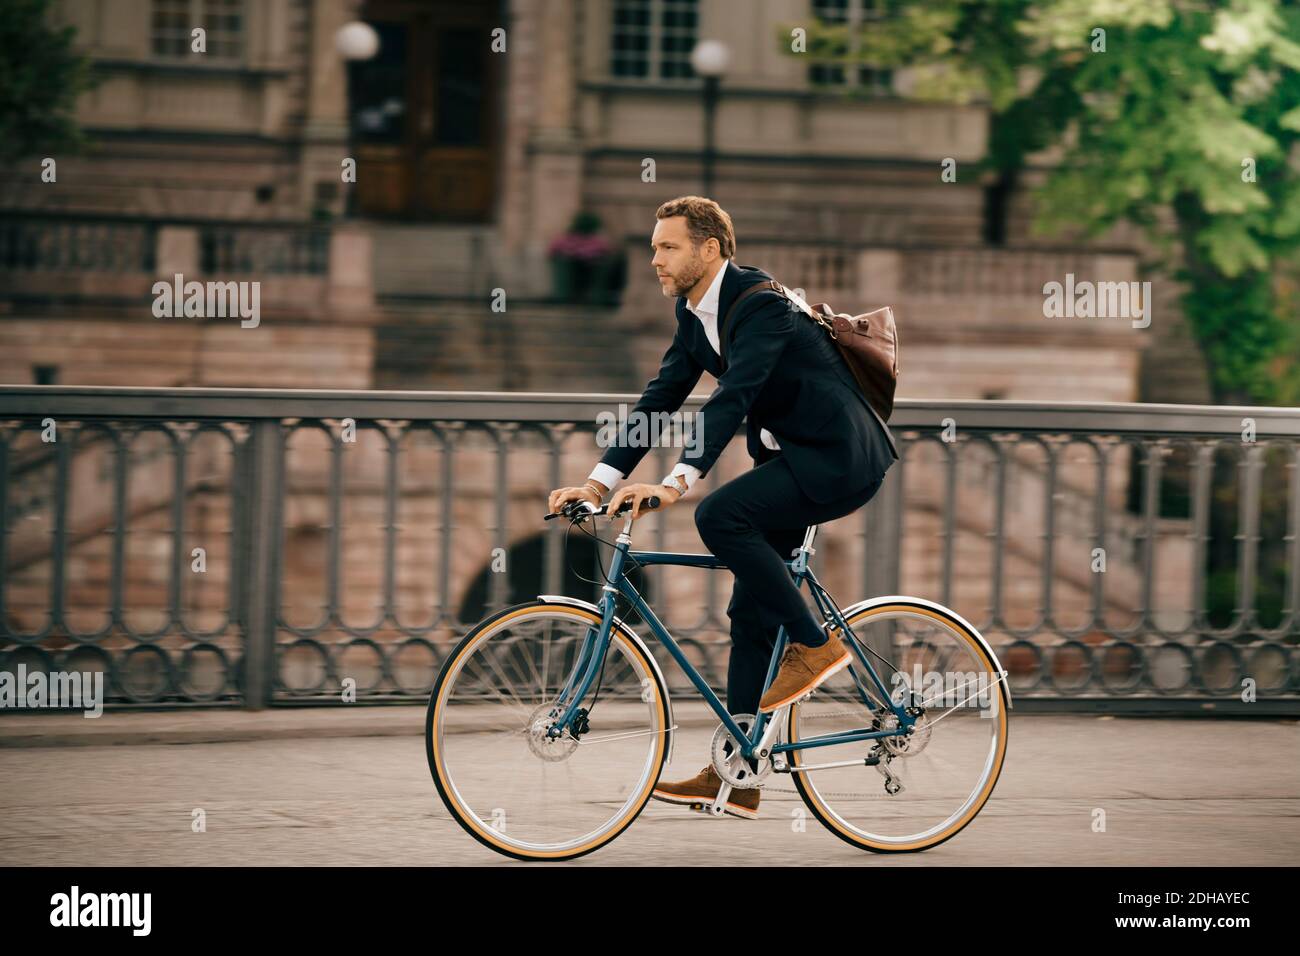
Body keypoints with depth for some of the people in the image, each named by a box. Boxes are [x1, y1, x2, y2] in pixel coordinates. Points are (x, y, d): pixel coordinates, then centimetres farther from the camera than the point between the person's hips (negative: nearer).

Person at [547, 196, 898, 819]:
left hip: (838, 455, -9)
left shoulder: (760, 304, -21)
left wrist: (676, 483, -42)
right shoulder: (694, 312, 7)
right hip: (791, 457, 10)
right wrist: (599, 481, -3)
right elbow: (661, 397, 6)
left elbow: (732, 398, -32)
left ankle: (815, 644, -13)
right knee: (751, 614, 6)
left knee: (721, 516, -28)